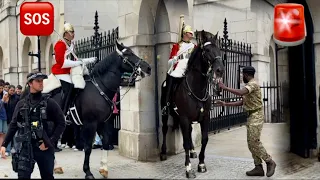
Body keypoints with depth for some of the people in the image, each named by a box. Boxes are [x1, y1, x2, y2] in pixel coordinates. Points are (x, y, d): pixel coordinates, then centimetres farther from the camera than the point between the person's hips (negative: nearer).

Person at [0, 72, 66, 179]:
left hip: (44, 147, -1)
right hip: (25, 146, 1)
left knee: (47, 176, 12)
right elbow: (13, 125, 8)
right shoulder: (21, 104, 3)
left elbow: (61, 124, -4)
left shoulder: (50, 103, -4)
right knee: (23, 176, -4)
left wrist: (50, 142, -11)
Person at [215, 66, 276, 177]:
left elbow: (240, 93, -31)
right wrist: (225, 104, 15)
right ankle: (258, 167, 11)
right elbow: (242, 102, 19)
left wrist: (225, 87, -23)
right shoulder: (249, 85, 19)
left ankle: (269, 162, 1)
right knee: (251, 143, 7)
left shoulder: (253, 84, -13)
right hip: (252, 116, 10)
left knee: (254, 142, -11)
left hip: (256, 116, -10)